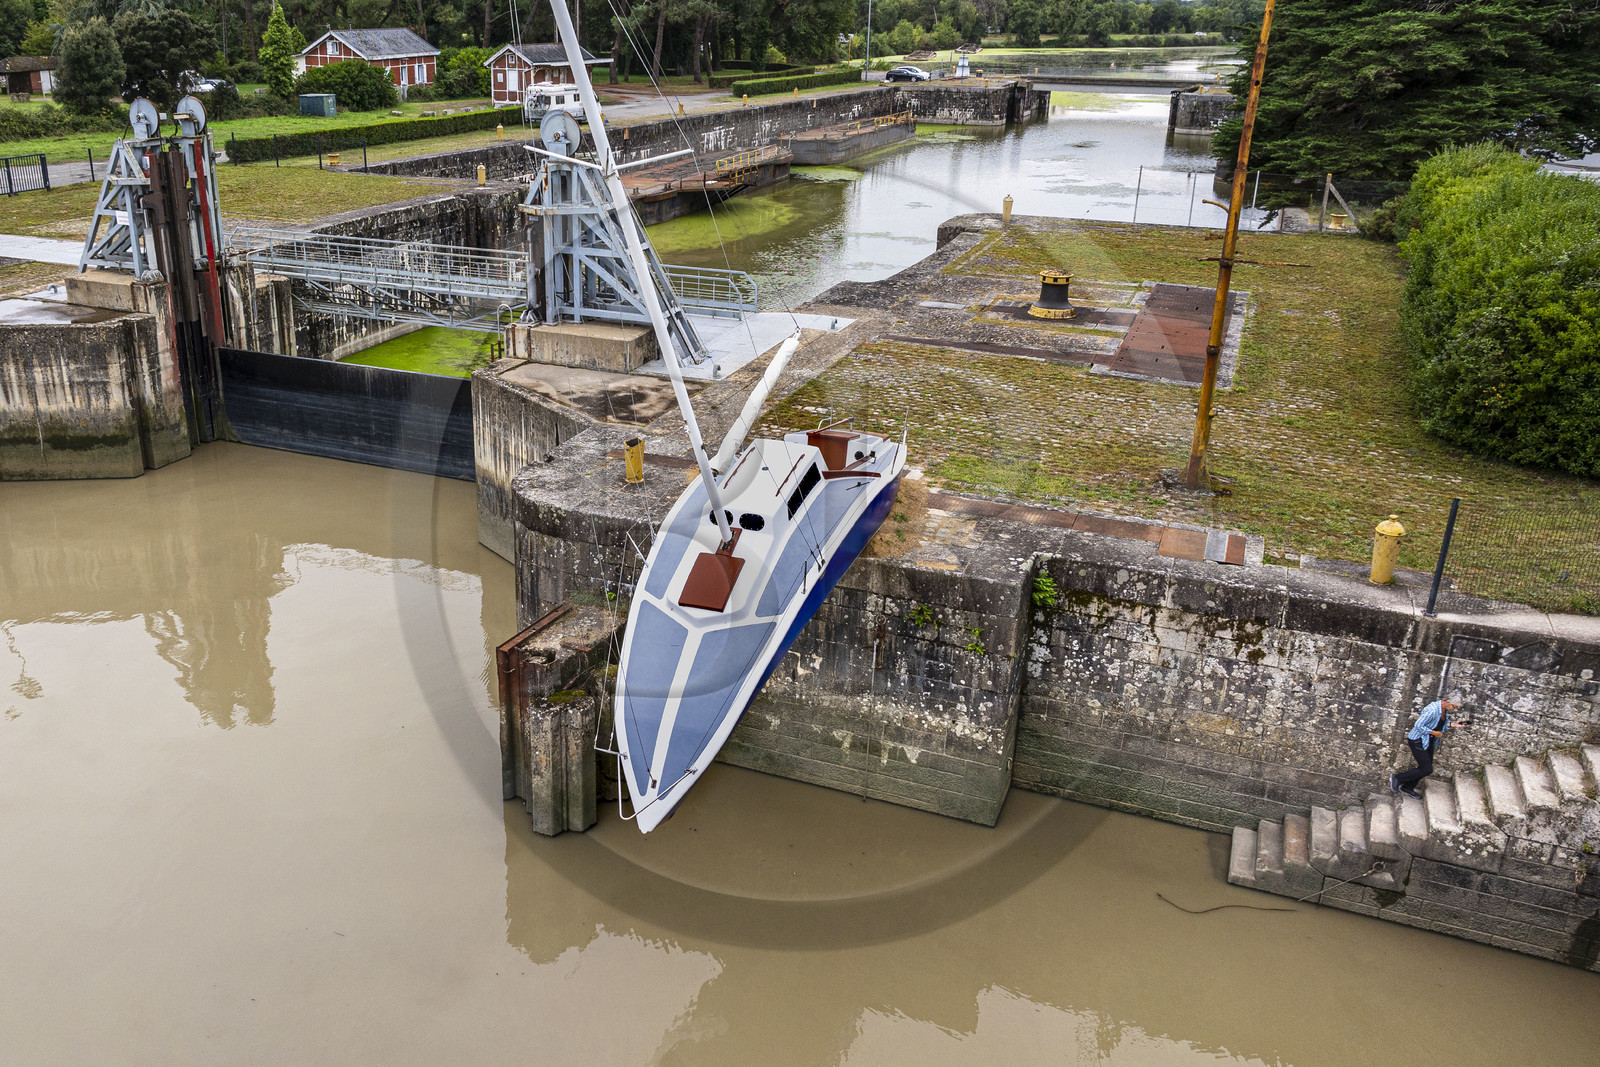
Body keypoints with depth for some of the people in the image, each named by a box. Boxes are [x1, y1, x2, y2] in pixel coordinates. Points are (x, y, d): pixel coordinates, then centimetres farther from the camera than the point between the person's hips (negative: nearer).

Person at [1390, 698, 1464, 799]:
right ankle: (1397, 779, 8)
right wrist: (1434, 733, -21)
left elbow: (1442, 724, 9)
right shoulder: (1432, 710, -30)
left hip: (1428, 741, 10)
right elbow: (1419, 725, -28)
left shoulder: (1445, 709, -2)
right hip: (1418, 741, -9)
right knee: (1427, 770, -6)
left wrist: (1451, 724, -10)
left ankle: (1407, 787, 33)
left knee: (1426, 768, 16)